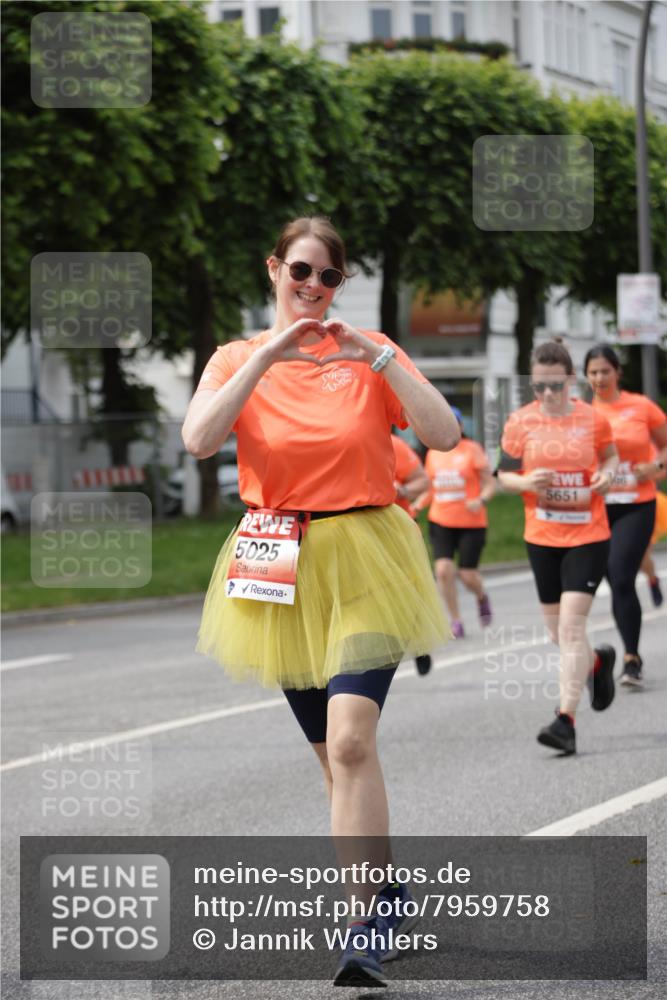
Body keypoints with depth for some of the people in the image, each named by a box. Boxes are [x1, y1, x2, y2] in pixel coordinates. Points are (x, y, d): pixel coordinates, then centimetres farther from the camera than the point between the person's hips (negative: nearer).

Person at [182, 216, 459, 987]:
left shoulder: (369, 353, 3)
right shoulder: (238, 359, 5)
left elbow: (443, 435, -10)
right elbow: (198, 439, -15)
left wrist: (380, 359, -18)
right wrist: (267, 357, -19)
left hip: (365, 565, -3)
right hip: (283, 573, 3)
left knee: (351, 740, -19)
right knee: (333, 750, 12)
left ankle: (367, 923, -20)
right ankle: (387, 890, 31)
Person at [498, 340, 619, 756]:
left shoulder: (593, 419, -4)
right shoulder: (520, 423, -2)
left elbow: (611, 456, 13)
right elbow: (504, 473, 6)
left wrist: (607, 474, -10)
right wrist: (525, 482, -16)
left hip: (588, 537, -3)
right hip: (542, 538, 3)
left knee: (571, 625, -14)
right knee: (560, 630, 12)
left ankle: (567, 721, -15)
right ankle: (599, 661, 46)